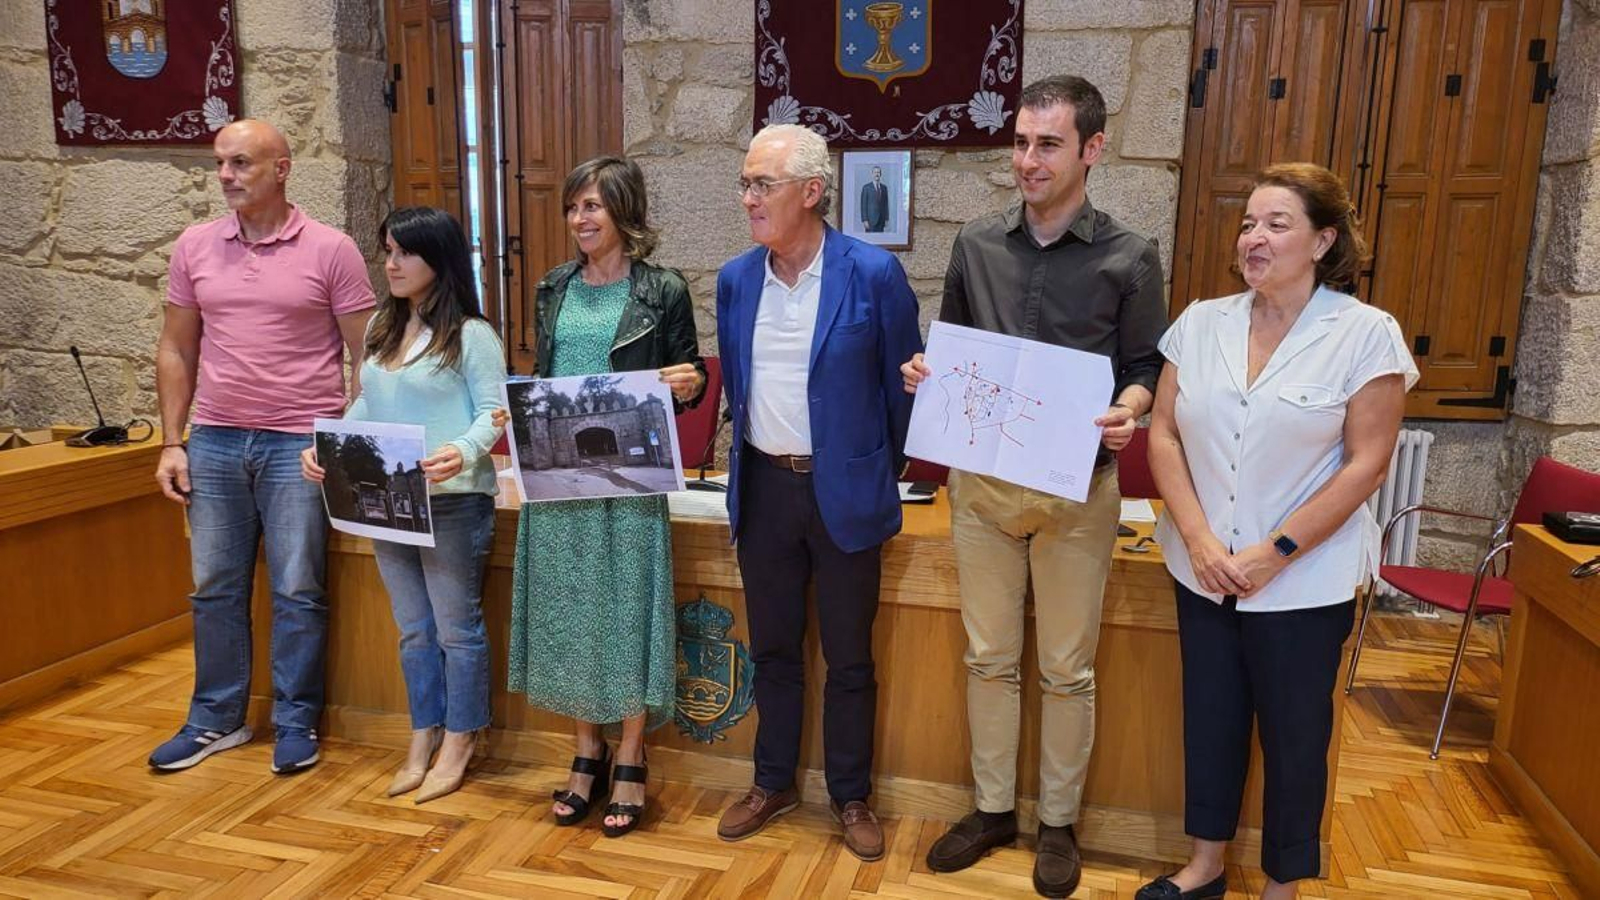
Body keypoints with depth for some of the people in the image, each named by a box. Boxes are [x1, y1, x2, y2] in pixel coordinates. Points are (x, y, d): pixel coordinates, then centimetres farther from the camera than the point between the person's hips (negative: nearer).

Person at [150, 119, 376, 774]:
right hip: (214, 442, 4)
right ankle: (216, 719, 28)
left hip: (299, 444, -4)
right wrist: (171, 443, 6)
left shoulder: (330, 251, -4)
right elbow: (176, 351, 11)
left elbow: (365, 355, -3)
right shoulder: (194, 247, 7)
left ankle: (296, 723, 19)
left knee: (297, 592, 4)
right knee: (214, 587, 12)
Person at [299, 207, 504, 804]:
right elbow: (366, 407, 17)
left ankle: (458, 744, 21)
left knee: (457, 628, 6)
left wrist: (464, 451, -32)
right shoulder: (381, 329, 13)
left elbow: (493, 412, -13)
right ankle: (423, 740, 29)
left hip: (452, 501, -7)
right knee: (413, 630, 16)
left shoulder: (472, 334, -9)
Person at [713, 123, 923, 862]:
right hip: (763, 488, 4)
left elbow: (903, 384, -3)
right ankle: (773, 783, 34)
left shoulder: (874, 274, -11)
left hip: (843, 490, -4)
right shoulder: (734, 279, 3)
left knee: (849, 658, 9)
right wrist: (750, 461, 15)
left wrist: (884, 476, 4)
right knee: (772, 650, 16)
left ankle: (851, 797, 28)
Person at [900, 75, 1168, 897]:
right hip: (981, 478, 3)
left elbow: (1146, 366, -1)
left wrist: (1128, 409, -22)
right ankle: (993, 808, 31)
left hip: (1076, 486, -2)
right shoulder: (976, 245, 3)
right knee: (988, 657, 13)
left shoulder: (1130, 259, -5)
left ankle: (1058, 823, 29)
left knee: (1067, 669, 10)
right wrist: (921, 372, -10)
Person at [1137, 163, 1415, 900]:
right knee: (1209, 717, 15)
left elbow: (1366, 465, -10)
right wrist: (1198, 539, -11)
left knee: (1292, 733, 11)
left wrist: (1275, 553, -15)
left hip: (1305, 582, -3)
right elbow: (1164, 434, 1)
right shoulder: (1201, 322, 2)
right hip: (1201, 570, 4)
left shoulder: (1366, 333, -8)